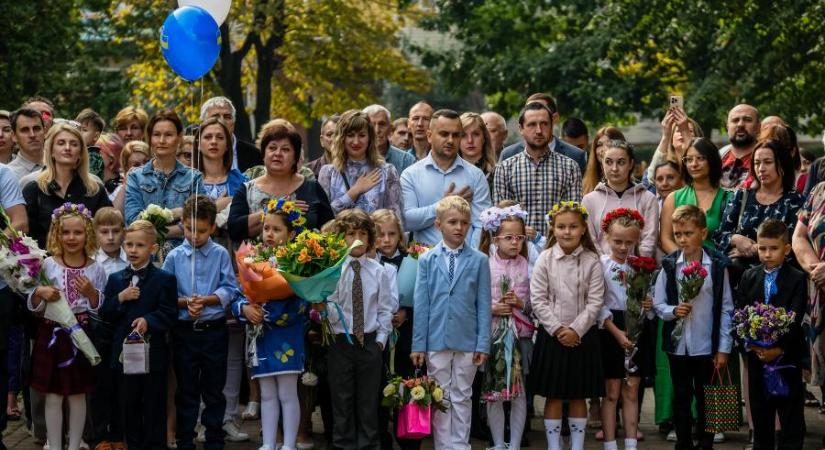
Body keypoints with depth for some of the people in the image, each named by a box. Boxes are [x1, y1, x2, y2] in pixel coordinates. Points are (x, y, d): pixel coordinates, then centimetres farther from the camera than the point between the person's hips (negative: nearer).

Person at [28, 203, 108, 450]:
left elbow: (101, 309, 3)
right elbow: (34, 307, 2)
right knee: (53, 397, 3)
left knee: (78, 396, 8)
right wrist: (40, 293, -18)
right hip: (52, 334, 0)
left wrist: (91, 293, -14)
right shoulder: (47, 265, -2)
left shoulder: (95, 269, 0)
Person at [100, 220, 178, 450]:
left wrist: (148, 321, -26)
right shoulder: (115, 279, 10)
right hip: (124, 351, 4)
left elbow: (169, 314, -10)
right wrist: (120, 298, -11)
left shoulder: (165, 279, -4)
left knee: (154, 405, 3)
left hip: (153, 352, -4)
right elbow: (104, 313, 6)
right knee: (128, 404, 11)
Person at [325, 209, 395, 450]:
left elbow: (385, 308, 5)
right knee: (342, 400, 6)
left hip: (370, 342, 1)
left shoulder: (379, 271, 1)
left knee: (368, 400, 8)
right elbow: (329, 308, -7)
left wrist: (381, 338, 0)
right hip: (341, 342, -1)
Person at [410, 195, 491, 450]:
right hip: (436, 341, 0)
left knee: (461, 398, 9)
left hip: (467, 342, 0)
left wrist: (483, 343, -2)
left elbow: (483, 305, 1)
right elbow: (420, 304, 1)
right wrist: (418, 344, -1)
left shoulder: (479, 261, 0)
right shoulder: (427, 260, 1)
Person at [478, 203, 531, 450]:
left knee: (519, 392, 6)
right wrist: (492, 309, -17)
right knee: (493, 393, 6)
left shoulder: (527, 265, 0)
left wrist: (521, 303, -13)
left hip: (520, 335, 1)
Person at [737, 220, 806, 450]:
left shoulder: (797, 279, -5)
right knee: (760, 413, 13)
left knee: (791, 417, 2)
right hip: (757, 356, 4)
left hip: (787, 357, -3)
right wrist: (752, 344, -15)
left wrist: (779, 348, -23)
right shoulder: (749, 277, 6)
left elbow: (795, 318, -14)